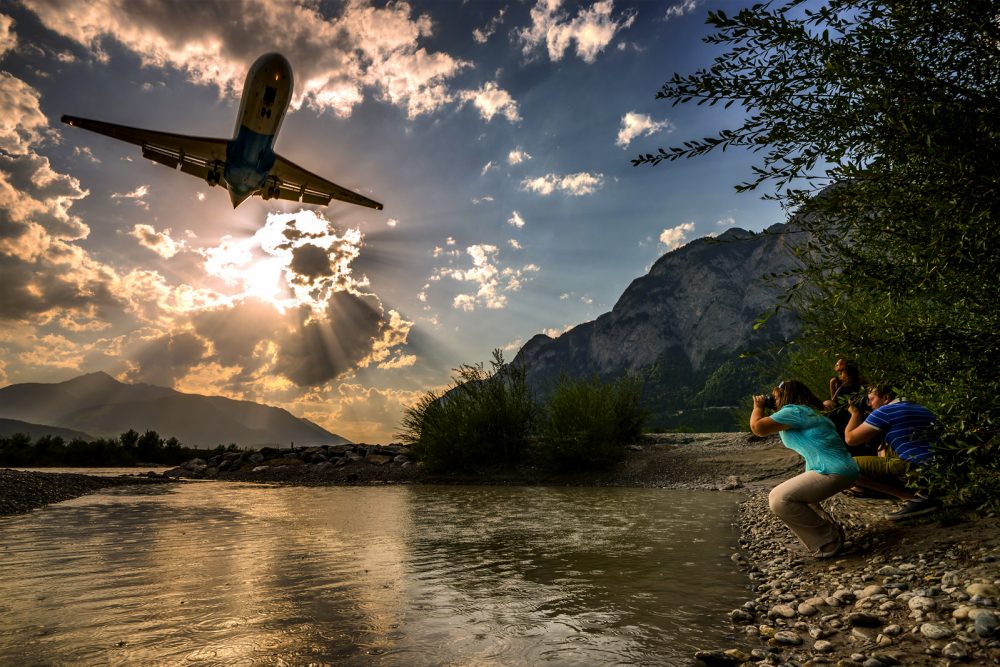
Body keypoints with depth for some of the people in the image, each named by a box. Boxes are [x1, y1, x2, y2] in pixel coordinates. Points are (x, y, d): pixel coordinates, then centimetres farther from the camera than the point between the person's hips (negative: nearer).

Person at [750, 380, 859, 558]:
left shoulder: (793, 411, -9)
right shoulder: (808, 412, 21)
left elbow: (757, 427, -14)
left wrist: (758, 407, 5)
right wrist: (770, 410, 27)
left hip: (833, 472, -11)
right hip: (842, 468, 11)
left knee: (779, 499, -18)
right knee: (796, 495, 28)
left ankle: (828, 540, -6)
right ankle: (831, 530, 20)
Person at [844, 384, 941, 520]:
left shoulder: (884, 411, -3)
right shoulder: (923, 409, 21)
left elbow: (850, 439, -2)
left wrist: (855, 413, 14)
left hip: (916, 468, -9)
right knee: (885, 451, 34)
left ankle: (914, 498, -11)